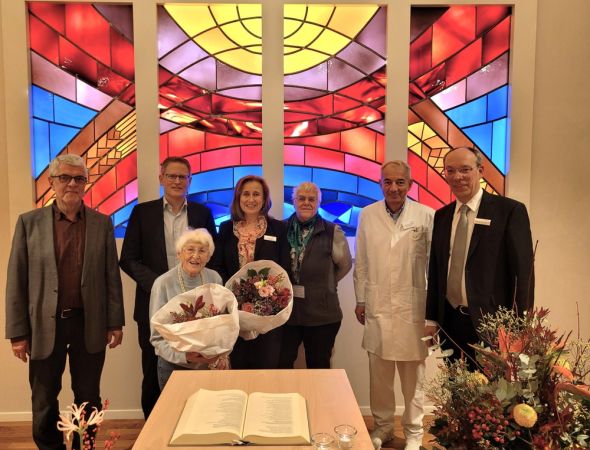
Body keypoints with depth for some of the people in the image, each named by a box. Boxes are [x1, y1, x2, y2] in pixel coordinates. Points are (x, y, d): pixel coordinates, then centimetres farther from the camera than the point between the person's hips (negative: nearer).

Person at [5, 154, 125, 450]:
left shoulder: (102, 223, 2)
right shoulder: (29, 222, -1)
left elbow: (111, 276, 3)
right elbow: (16, 281, -1)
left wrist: (115, 322, 0)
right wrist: (17, 332, -4)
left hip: (90, 324, 1)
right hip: (45, 324, 0)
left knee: (88, 399, 13)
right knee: (44, 402, 13)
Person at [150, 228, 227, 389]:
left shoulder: (215, 279, -5)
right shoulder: (163, 284, -15)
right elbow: (157, 336, -12)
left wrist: (222, 355, -9)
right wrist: (184, 355, -26)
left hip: (211, 364, 3)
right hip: (174, 367, -3)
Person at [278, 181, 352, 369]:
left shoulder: (332, 232, -4)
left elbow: (345, 264, 8)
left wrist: (324, 285, 9)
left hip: (321, 313, -1)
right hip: (285, 309, 1)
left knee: (319, 365, 14)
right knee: (281, 364, 8)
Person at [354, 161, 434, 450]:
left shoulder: (426, 216, -5)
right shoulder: (367, 215, 3)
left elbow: (434, 263, -1)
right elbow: (361, 262, 7)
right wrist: (360, 300, 7)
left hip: (412, 307, -2)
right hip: (377, 306, 2)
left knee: (413, 373, 10)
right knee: (379, 372, 13)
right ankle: (383, 425, 33)